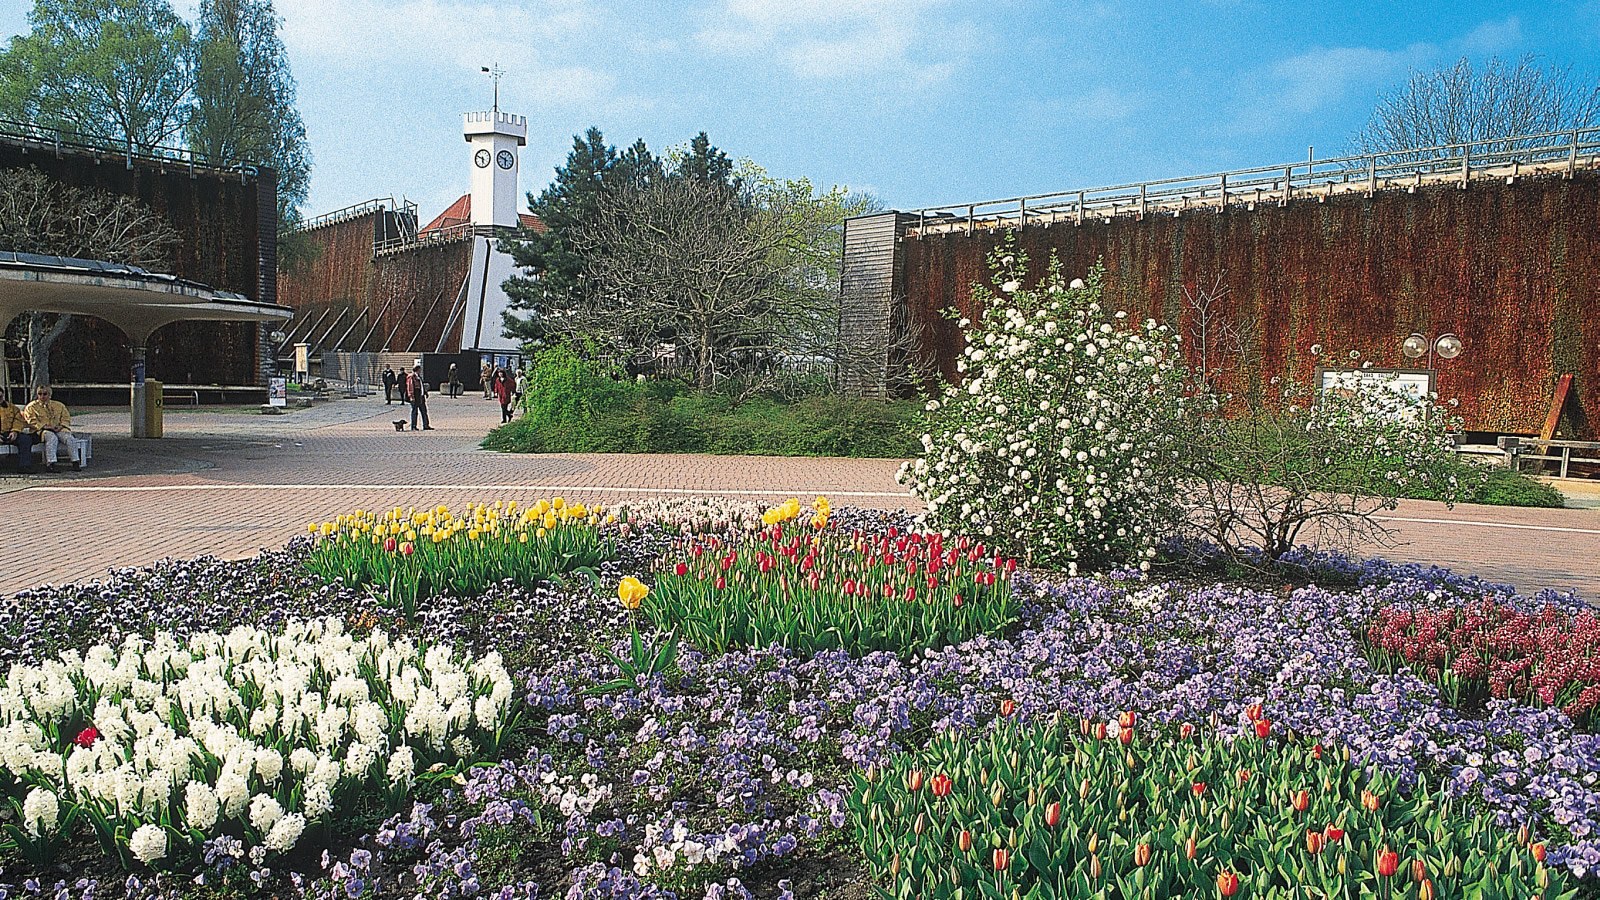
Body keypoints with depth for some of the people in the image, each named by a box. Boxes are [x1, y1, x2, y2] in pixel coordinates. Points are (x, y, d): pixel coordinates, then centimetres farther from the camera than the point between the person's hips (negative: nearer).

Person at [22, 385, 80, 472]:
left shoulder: (59, 405, 21)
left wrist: (61, 426, -7)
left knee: (69, 438, -30)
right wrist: (44, 426, -14)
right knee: (52, 438, -39)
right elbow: (32, 422, 1)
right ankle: (50, 464, -47)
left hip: (59, 429, 3)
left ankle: (76, 462, -32)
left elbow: (66, 418, 15)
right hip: (42, 430, -3)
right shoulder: (31, 407, 13)